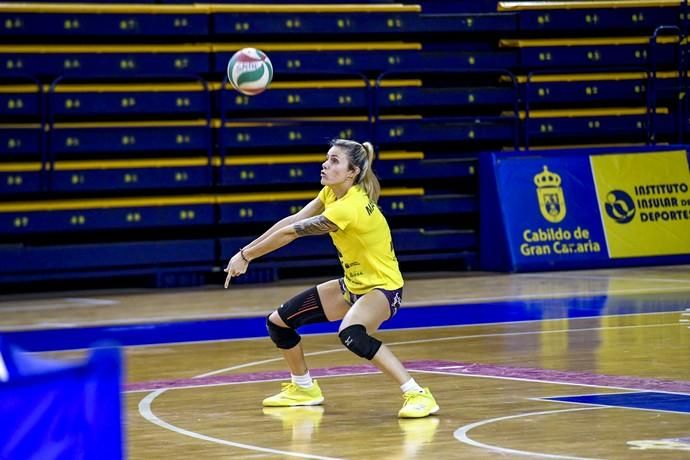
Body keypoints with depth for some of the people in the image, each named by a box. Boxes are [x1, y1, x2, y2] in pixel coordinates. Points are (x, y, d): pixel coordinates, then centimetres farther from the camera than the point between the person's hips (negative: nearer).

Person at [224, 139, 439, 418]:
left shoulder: (349, 207, -29)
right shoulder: (332, 193, -3)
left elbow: (290, 233, -23)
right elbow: (291, 221, -3)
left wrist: (245, 255, -15)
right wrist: (246, 252, -9)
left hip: (382, 287, -9)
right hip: (352, 285, 9)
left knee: (351, 334, -40)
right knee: (278, 322, 7)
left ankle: (417, 395, -31)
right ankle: (304, 389, 32)